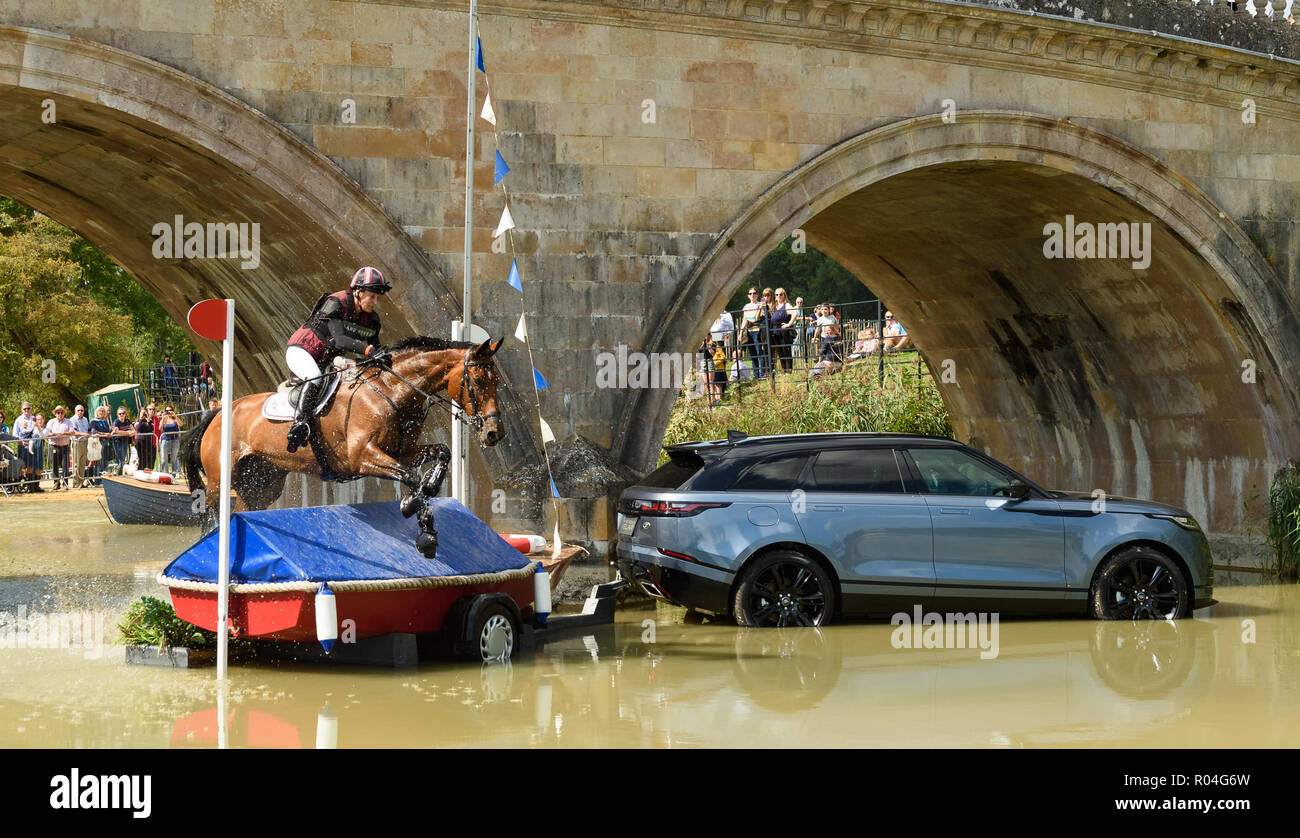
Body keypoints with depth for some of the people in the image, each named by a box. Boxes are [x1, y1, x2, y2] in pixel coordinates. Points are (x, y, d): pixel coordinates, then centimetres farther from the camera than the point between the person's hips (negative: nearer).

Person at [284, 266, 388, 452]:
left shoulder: (371, 318, -2)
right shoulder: (335, 304, -24)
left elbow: (376, 357, 4)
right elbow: (339, 339, -38)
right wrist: (368, 350, -50)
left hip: (327, 361, 8)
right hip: (301, 351, -8)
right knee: (315, 377, -38)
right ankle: (300, 423, -49)